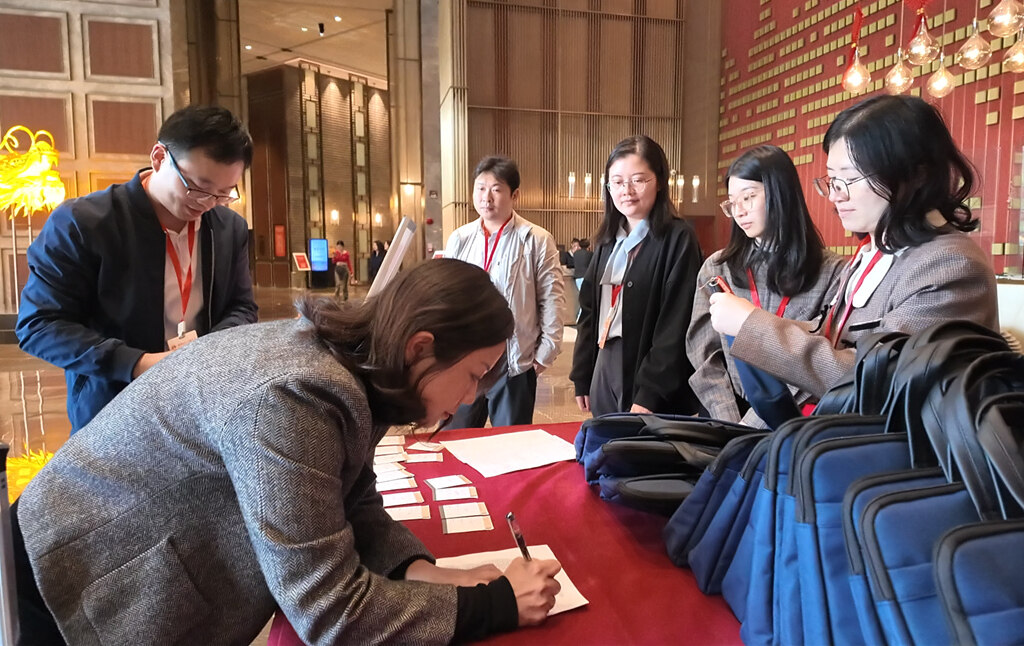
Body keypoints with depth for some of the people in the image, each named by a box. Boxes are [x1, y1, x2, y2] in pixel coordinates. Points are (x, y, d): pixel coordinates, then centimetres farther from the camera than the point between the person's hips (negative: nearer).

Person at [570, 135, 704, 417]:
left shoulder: (678, 239, -9)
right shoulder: (609, 241, 10)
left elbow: (676, 325, -15)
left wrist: (650, 394, -19)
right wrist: (582, 378, 11)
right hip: (605, 377, 6)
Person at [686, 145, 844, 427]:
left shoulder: (832, 272, 3)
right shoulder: (716, 268, 9)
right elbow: (704, 354, 4)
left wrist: (751, 423, -12)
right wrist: (728, 423, -9)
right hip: (725, 416, 2)